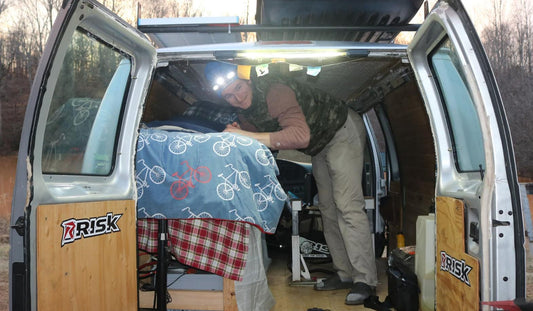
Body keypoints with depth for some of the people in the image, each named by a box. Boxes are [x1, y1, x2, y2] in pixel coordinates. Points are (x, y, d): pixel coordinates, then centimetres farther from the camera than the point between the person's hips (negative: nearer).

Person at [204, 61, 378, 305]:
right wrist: (236, 136, -18)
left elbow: (300, 136, -47)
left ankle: (365, 280, -9)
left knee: (347, 205, -16)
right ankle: (345, 274, 19)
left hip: (343, 130, -9)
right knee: (327, 208, 10)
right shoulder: (245, 111, -6)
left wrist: (248, 136, -45)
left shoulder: (274, 91, -34)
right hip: (321, 145, 9)